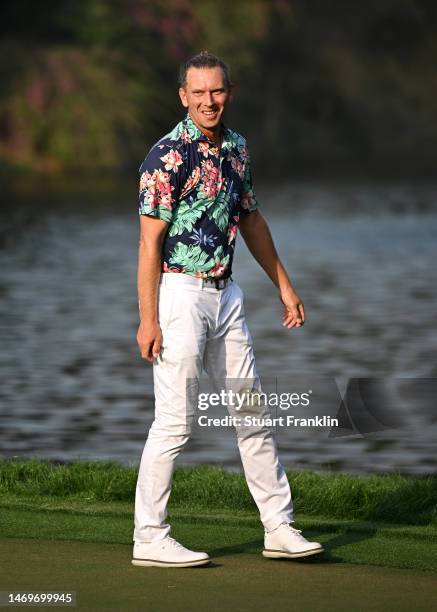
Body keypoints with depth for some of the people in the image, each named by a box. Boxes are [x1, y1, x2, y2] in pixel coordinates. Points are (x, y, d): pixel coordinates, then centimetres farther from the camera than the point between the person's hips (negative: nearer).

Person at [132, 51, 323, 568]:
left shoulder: (237, 148, 10)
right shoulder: (167, 156, -14)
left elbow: (250, 221, 22)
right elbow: (150, 240, -16)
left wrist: (284, 286, 23)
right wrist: (148, 320, -20)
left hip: (225, 294, 8)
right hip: (180, 293, -8)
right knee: (175, 419, -8)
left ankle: (279, 529, 19)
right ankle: (149, 539, -1)